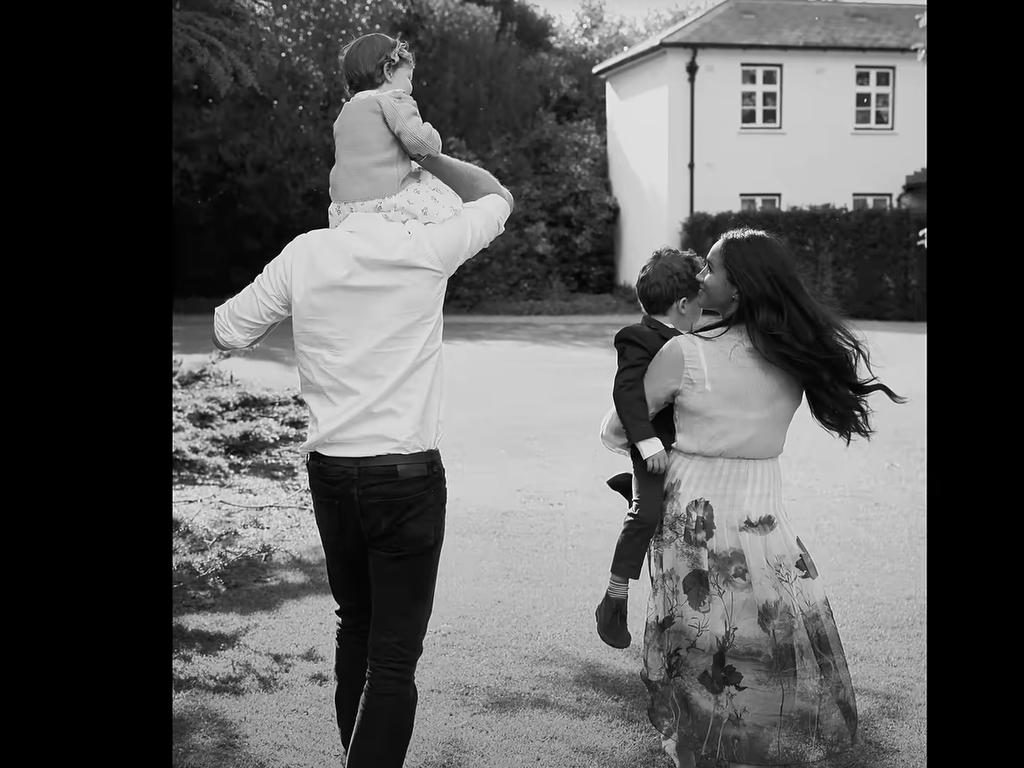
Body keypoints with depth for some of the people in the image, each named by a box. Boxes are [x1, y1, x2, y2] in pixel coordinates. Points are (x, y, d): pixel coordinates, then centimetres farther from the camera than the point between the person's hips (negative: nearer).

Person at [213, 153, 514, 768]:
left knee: (356, 625, 21)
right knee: (395, 654, 0)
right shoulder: (426, 248, -9)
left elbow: (229, 331, 9)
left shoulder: (303, 255, -2)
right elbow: (497, 196, 10)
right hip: (407, 475, -4)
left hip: (330, 473, 4)